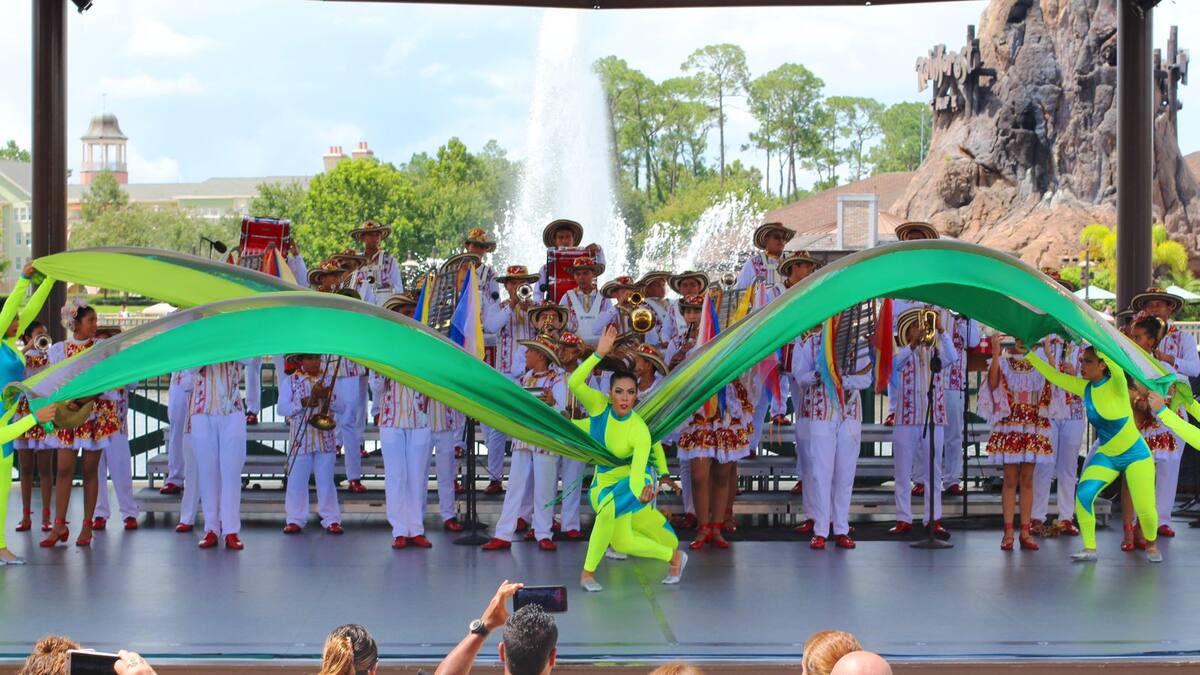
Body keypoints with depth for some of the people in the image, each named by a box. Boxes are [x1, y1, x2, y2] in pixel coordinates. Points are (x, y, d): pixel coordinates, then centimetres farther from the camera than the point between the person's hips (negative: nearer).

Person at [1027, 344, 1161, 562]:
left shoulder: (1116, 384, -18)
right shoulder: (1085, 388, -2)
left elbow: (1114, 362, -40)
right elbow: (1053, 375, 2)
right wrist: (1028, 354, -1)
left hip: (1136, 454, -5)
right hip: (1106, 455, 5)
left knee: (1145, 509, -11)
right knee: (1083, 494, -17)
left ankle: (1151, 545, 21)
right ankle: (1089, 549, -6)